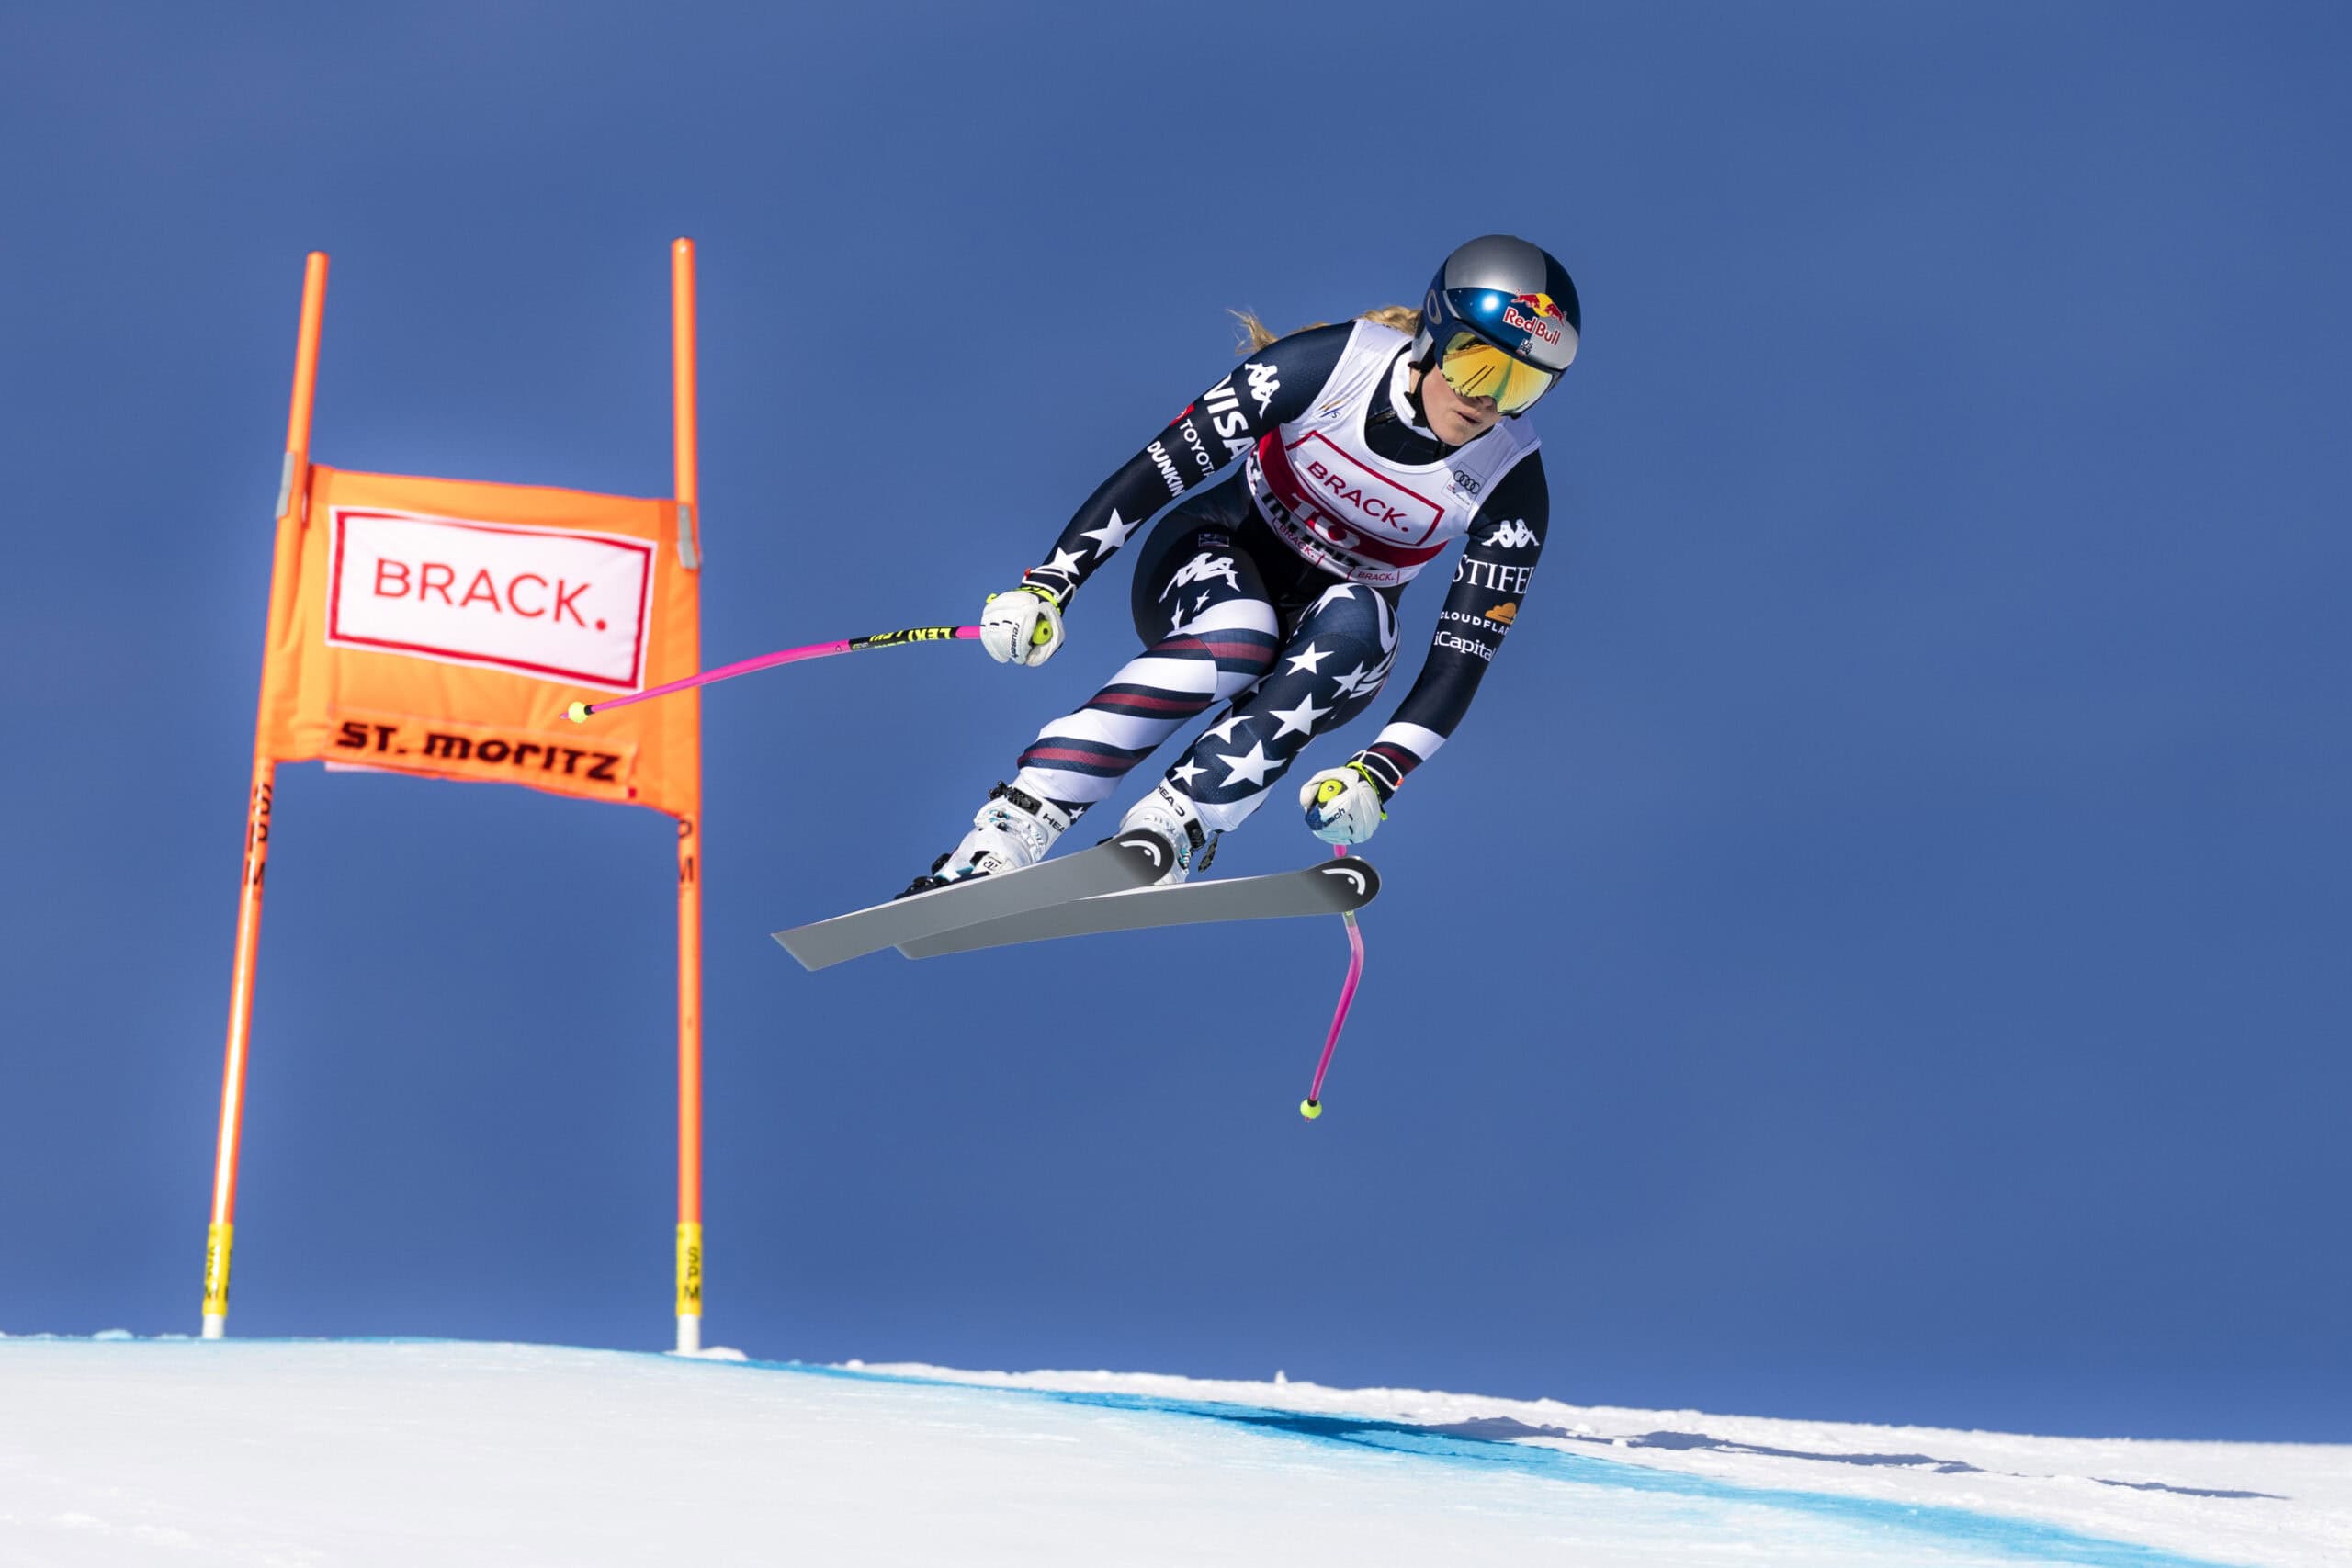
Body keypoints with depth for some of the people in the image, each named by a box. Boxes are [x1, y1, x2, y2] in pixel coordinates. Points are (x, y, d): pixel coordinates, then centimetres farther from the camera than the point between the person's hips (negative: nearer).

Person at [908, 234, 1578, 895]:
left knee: (1354, 623, -35)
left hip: (1325, 666, 1)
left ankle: (1165, 832, -41)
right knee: (1235, 638, -37)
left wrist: (1379, 774, -33)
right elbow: (1164, 464, -20)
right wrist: (1048, 584, -27)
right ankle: (1010, 829, -40)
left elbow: (1465, 651, -19)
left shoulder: (1512, 485, -18)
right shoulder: (1332, 364, -22)